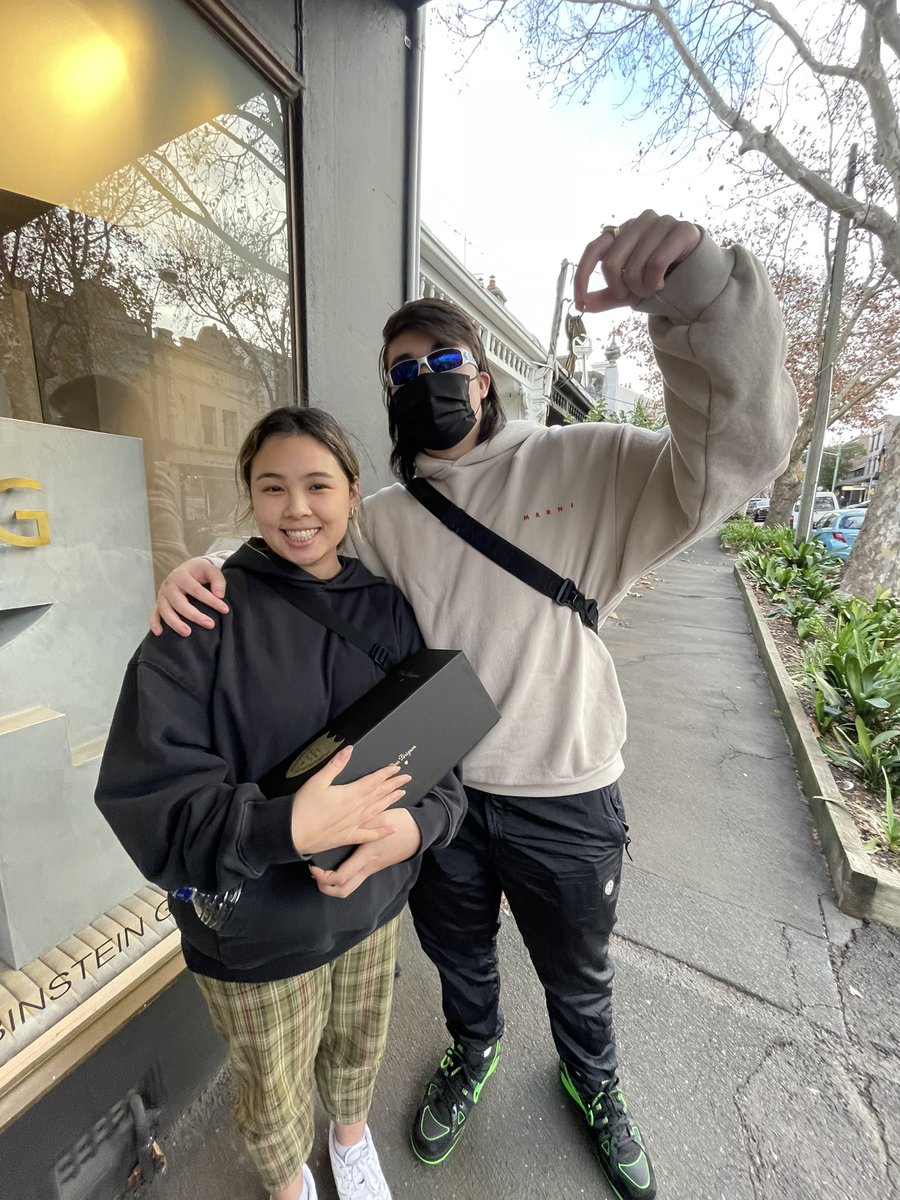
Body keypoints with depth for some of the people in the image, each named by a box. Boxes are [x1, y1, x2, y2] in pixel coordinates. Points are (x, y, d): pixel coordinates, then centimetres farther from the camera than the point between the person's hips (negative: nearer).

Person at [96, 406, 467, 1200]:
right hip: (253, 927, -2)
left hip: (375, 896, 3)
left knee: (360, 1047, 30)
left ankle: (352, 1133, 66)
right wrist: (285, 827, -33)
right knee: (276, 1093, 25)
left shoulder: (388, 610, -8)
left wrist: (415, 823, -25)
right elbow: (145, 795, -19)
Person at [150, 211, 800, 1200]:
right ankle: (472, 1052, 68)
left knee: (577, 977, 29)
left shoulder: (583, 468, -10)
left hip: (565, 803, -1)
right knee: (458, 957, 31)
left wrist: (697, 291, -32)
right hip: (435, 795, 3)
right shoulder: (381, 520, -1)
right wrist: (208, 570, -20)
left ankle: (591, 1081, 66)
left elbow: (738, 456, -18)